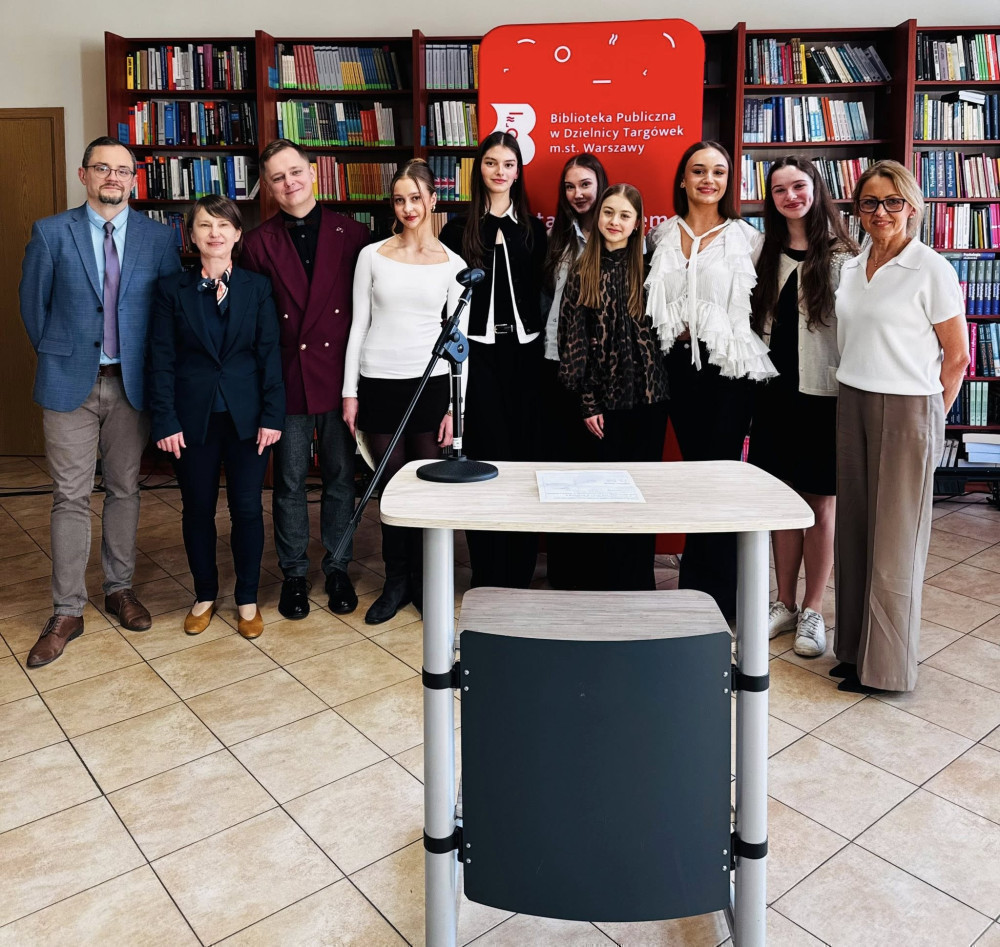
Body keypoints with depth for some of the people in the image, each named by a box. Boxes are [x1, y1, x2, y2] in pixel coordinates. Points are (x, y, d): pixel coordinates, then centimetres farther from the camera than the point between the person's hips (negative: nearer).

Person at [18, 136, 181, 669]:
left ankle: (119, 589, 27)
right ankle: (67, 612, 10)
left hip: (131, 383, 1)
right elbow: (32, 302, 8)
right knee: (71, 497, 1)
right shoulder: (51, 233, 0)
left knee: (124, 490, 11)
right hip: (70, 383, -1)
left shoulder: (157, 238, 2)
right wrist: (53, 356, 10)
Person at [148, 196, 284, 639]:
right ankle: (204, 595, 27)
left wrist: (272, 416, -7)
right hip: (193, 416, 1)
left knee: (247, 508, 4)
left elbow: (270, 353, 0)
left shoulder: (257, 286, 2)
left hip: (246, 415, 0)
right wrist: (165, 421, -7)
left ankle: (247, 599, 20)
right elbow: (161, 359, 0)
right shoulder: (172, 288, 2)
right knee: (198, 508, 9)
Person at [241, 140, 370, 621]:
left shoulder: (351, 234, 2)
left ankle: (337, 569, 26)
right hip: (286, 377, 0)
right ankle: (294, 574, 24)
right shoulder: (258, 243, 2)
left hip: (339, 374, 0)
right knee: (289, 482, 8)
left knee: (341, 477, 10)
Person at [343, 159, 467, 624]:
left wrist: (454, 406, -2)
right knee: (391, 486, 5)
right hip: (378, 382, 1)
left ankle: (423, 581, 20)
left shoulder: (452, 264, 4)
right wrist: (350, 392, 1)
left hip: (430, 382, 0)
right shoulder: (372, 256, 5)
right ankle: (396, 582, 21)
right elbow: (359, 325, 6)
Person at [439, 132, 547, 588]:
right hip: (478, 352, -2)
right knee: (485, 455, -4)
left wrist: (543, 345, 3)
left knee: (524, 451, 2)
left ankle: (519, 575, 14)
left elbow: (542, 292, 12)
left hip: (524, 351, 2)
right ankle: (488, 577, 7)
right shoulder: (458, 230, 6)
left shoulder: (533, 228, 12)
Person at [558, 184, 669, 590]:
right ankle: (604, 579, 17)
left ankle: (638, 581, 19)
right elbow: (573, 341, 1)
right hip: (605, 397, 0)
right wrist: (587, 402, -4)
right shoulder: (582, 274, 3)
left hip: (648, 395, 1)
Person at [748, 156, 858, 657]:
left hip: (822, 393, -4)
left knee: (821, 503, 4)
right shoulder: (767, 253, 11)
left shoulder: (841, 256, -4)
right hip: (775, 390, 4)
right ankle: (785, 604, 23)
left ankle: (812, 611, 16)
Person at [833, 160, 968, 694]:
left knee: (894, 537, 0)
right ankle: (855, 646, 22)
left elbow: (957, 355, -4)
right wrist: (849, 400, 9)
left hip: (906, 409, -6)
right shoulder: (851, 269, 11)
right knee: (854, 526, 9)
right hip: (852, 406, 6)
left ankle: (886, 666, 12)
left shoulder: (931, 269, -7)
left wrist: (931, 417, -2)